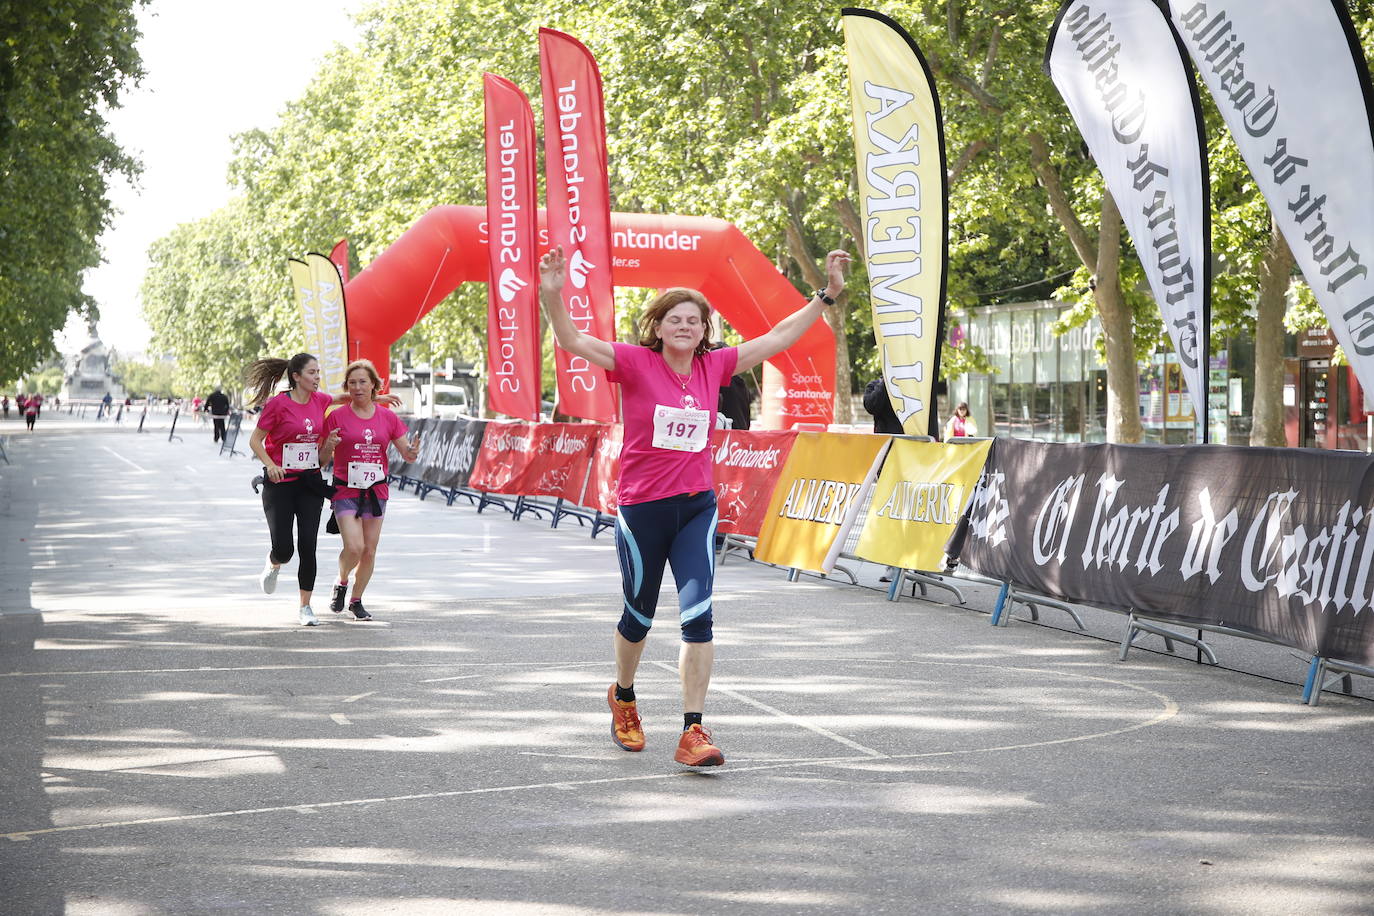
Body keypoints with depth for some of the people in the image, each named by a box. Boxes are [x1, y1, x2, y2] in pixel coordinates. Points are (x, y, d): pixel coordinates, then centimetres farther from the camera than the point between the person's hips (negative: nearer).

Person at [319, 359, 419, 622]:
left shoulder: (388, 417, 5)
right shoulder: (337, 417, -3)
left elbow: (406, 453, 8)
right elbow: (323, 458, 0)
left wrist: (412, 452, -15)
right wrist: (329, 446, -22)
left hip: (376, 491, 3)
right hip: (346, 490, -3)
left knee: (369, 551, 5)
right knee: (354, 547, -17)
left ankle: (356, 601, 23)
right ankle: (341, 583, 14)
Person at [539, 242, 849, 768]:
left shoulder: (714, 367, 3)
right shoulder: (636, 363, -8)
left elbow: (778, 337, 10)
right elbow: (572, 341, -18)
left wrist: (827, 295, 9)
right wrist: (552, 296, -35)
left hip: (696, 507, 2)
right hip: (641, 508, -2)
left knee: (698, 615, -11)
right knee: (639, 616, 14)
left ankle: (693, 733, -9)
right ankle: (623, 698, 43)